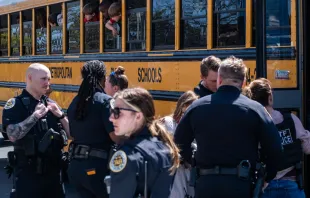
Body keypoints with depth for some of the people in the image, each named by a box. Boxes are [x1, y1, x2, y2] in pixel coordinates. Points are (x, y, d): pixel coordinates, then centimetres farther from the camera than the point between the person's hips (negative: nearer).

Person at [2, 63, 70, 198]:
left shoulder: (50, 104, 11)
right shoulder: (15, 104, -7)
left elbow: (72, 134, 8)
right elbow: (12, 135, -22)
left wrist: (60, 115, -7)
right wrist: (35, 115, -22)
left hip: (53, 171, 6)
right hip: (28, 174, -6)